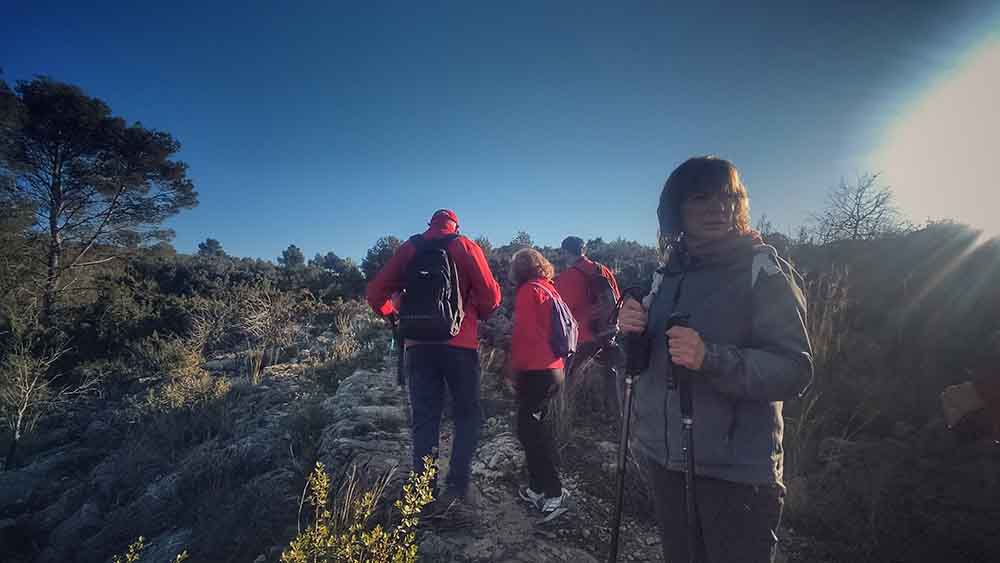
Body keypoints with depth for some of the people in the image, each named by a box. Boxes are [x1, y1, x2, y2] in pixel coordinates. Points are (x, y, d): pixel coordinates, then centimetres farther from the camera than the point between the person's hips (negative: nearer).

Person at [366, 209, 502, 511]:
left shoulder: (409, 248, 10)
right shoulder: (465, 246, 3)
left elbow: (376, 293, 7)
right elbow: (490, 295, -4)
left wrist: (394, 316, 23)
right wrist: (479, 314, 16)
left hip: (419, 344, 3)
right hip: (460, 343, -2)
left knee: (424, 419, 11)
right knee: (467, 415, 11)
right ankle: (456, 485, 5)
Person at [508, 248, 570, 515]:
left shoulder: (529, 291, -10)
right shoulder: (550, 289, 14)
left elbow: (523, 333, -16)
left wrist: (514, 370, -7)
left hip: (535, 371, -9)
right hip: (554, 369, 9)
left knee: (530, 431, -1)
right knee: (536, 429, 16)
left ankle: (553, 491, 2)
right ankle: (539, 488, 25)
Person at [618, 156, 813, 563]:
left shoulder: (763, 271, -10)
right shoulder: (667, 272, 5)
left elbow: (795, 370, -17)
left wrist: (710, 359, -32)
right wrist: (631, 330, -10)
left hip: (736, 473, -5)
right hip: (662, 461, 5)